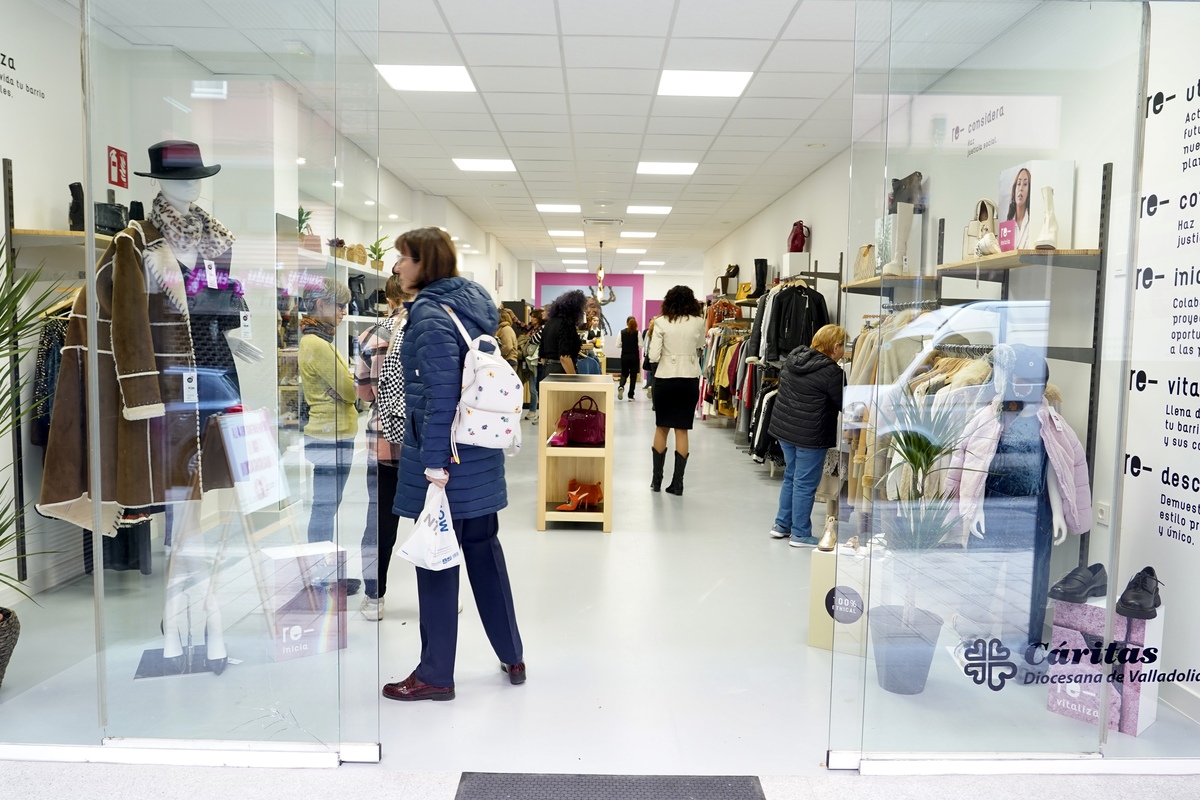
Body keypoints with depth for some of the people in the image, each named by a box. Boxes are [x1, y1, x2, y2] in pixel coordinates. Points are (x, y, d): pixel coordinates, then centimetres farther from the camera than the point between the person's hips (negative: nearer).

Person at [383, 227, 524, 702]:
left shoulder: (431, 313, -15)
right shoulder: (474, 301, 12)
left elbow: (440, 391, -23)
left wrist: (435, 463, -22)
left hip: (443, 457, -9)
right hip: (482, 456, 9)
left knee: (436, 561, 3)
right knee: (484, 550, 18)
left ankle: (436, 675, 17)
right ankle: (512, 657, 29)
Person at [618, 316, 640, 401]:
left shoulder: (622, 332, -3)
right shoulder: (637, 333, -7)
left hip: (624, 356, 1)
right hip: (634, 356, -1)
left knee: (624, 373, 15)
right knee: (633, 375, 6)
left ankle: (621, 387, -15)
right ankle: (631, 396, 5)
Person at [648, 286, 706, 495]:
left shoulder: (661, 323, -6)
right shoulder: (698, 322, 0)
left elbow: (653, 356, -9)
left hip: (665, 379, -1)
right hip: (690, 380, 1)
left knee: (661, 428, 12)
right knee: (682, 430, 5)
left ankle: (656, 479, 16)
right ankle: (677, 482, 4)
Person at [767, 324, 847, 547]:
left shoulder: (793, 359, 6)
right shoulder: (832, 372, -17)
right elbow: (844, 405, -9)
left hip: (783, 427, 8)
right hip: (810, 436, -8)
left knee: (791, 477, 20)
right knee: (805, 483, 3)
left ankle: (781, 525, 27)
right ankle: (800, 534, 12)